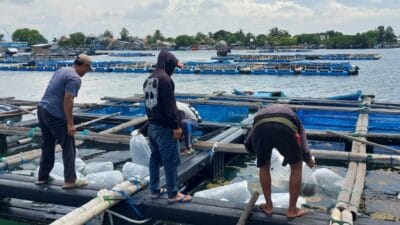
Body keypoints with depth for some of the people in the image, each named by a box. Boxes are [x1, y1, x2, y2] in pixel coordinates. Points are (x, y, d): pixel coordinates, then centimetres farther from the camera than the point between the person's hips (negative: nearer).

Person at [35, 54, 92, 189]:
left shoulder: (62, 70, 15)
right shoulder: (75, 78, -13)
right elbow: (67, 100, -21)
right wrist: (70, 124, -19)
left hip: (42, 109, 10)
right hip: (55, 116, -9)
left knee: (47, 146, 19)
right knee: (68, 148, -1)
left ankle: (43, 177, 27)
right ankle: (70, 180, 1)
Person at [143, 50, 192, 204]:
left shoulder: (149, 79, 14)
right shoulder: (164, 78, -16)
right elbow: (170, 105, -20)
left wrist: (152, 120, 20)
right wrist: (176, 126, -18)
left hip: (152, 126, 10)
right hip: (164, 127, -9)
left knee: (155, 158, 15)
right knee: (171, 160, -3)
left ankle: (155, 190, 22)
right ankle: (173, 194, 2)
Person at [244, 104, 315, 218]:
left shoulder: (262, 112, 43)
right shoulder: (292, 116, 39)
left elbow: (248, 144, 33)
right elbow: (304, 151, 27)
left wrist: (260, 152, 52)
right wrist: (310, 161, 48)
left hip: (260, 127, 2)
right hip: (285, 127, -2)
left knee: (264, 167, 29)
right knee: (296, 167, 23)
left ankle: (268, 206, 37)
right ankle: (292, 210, 30)